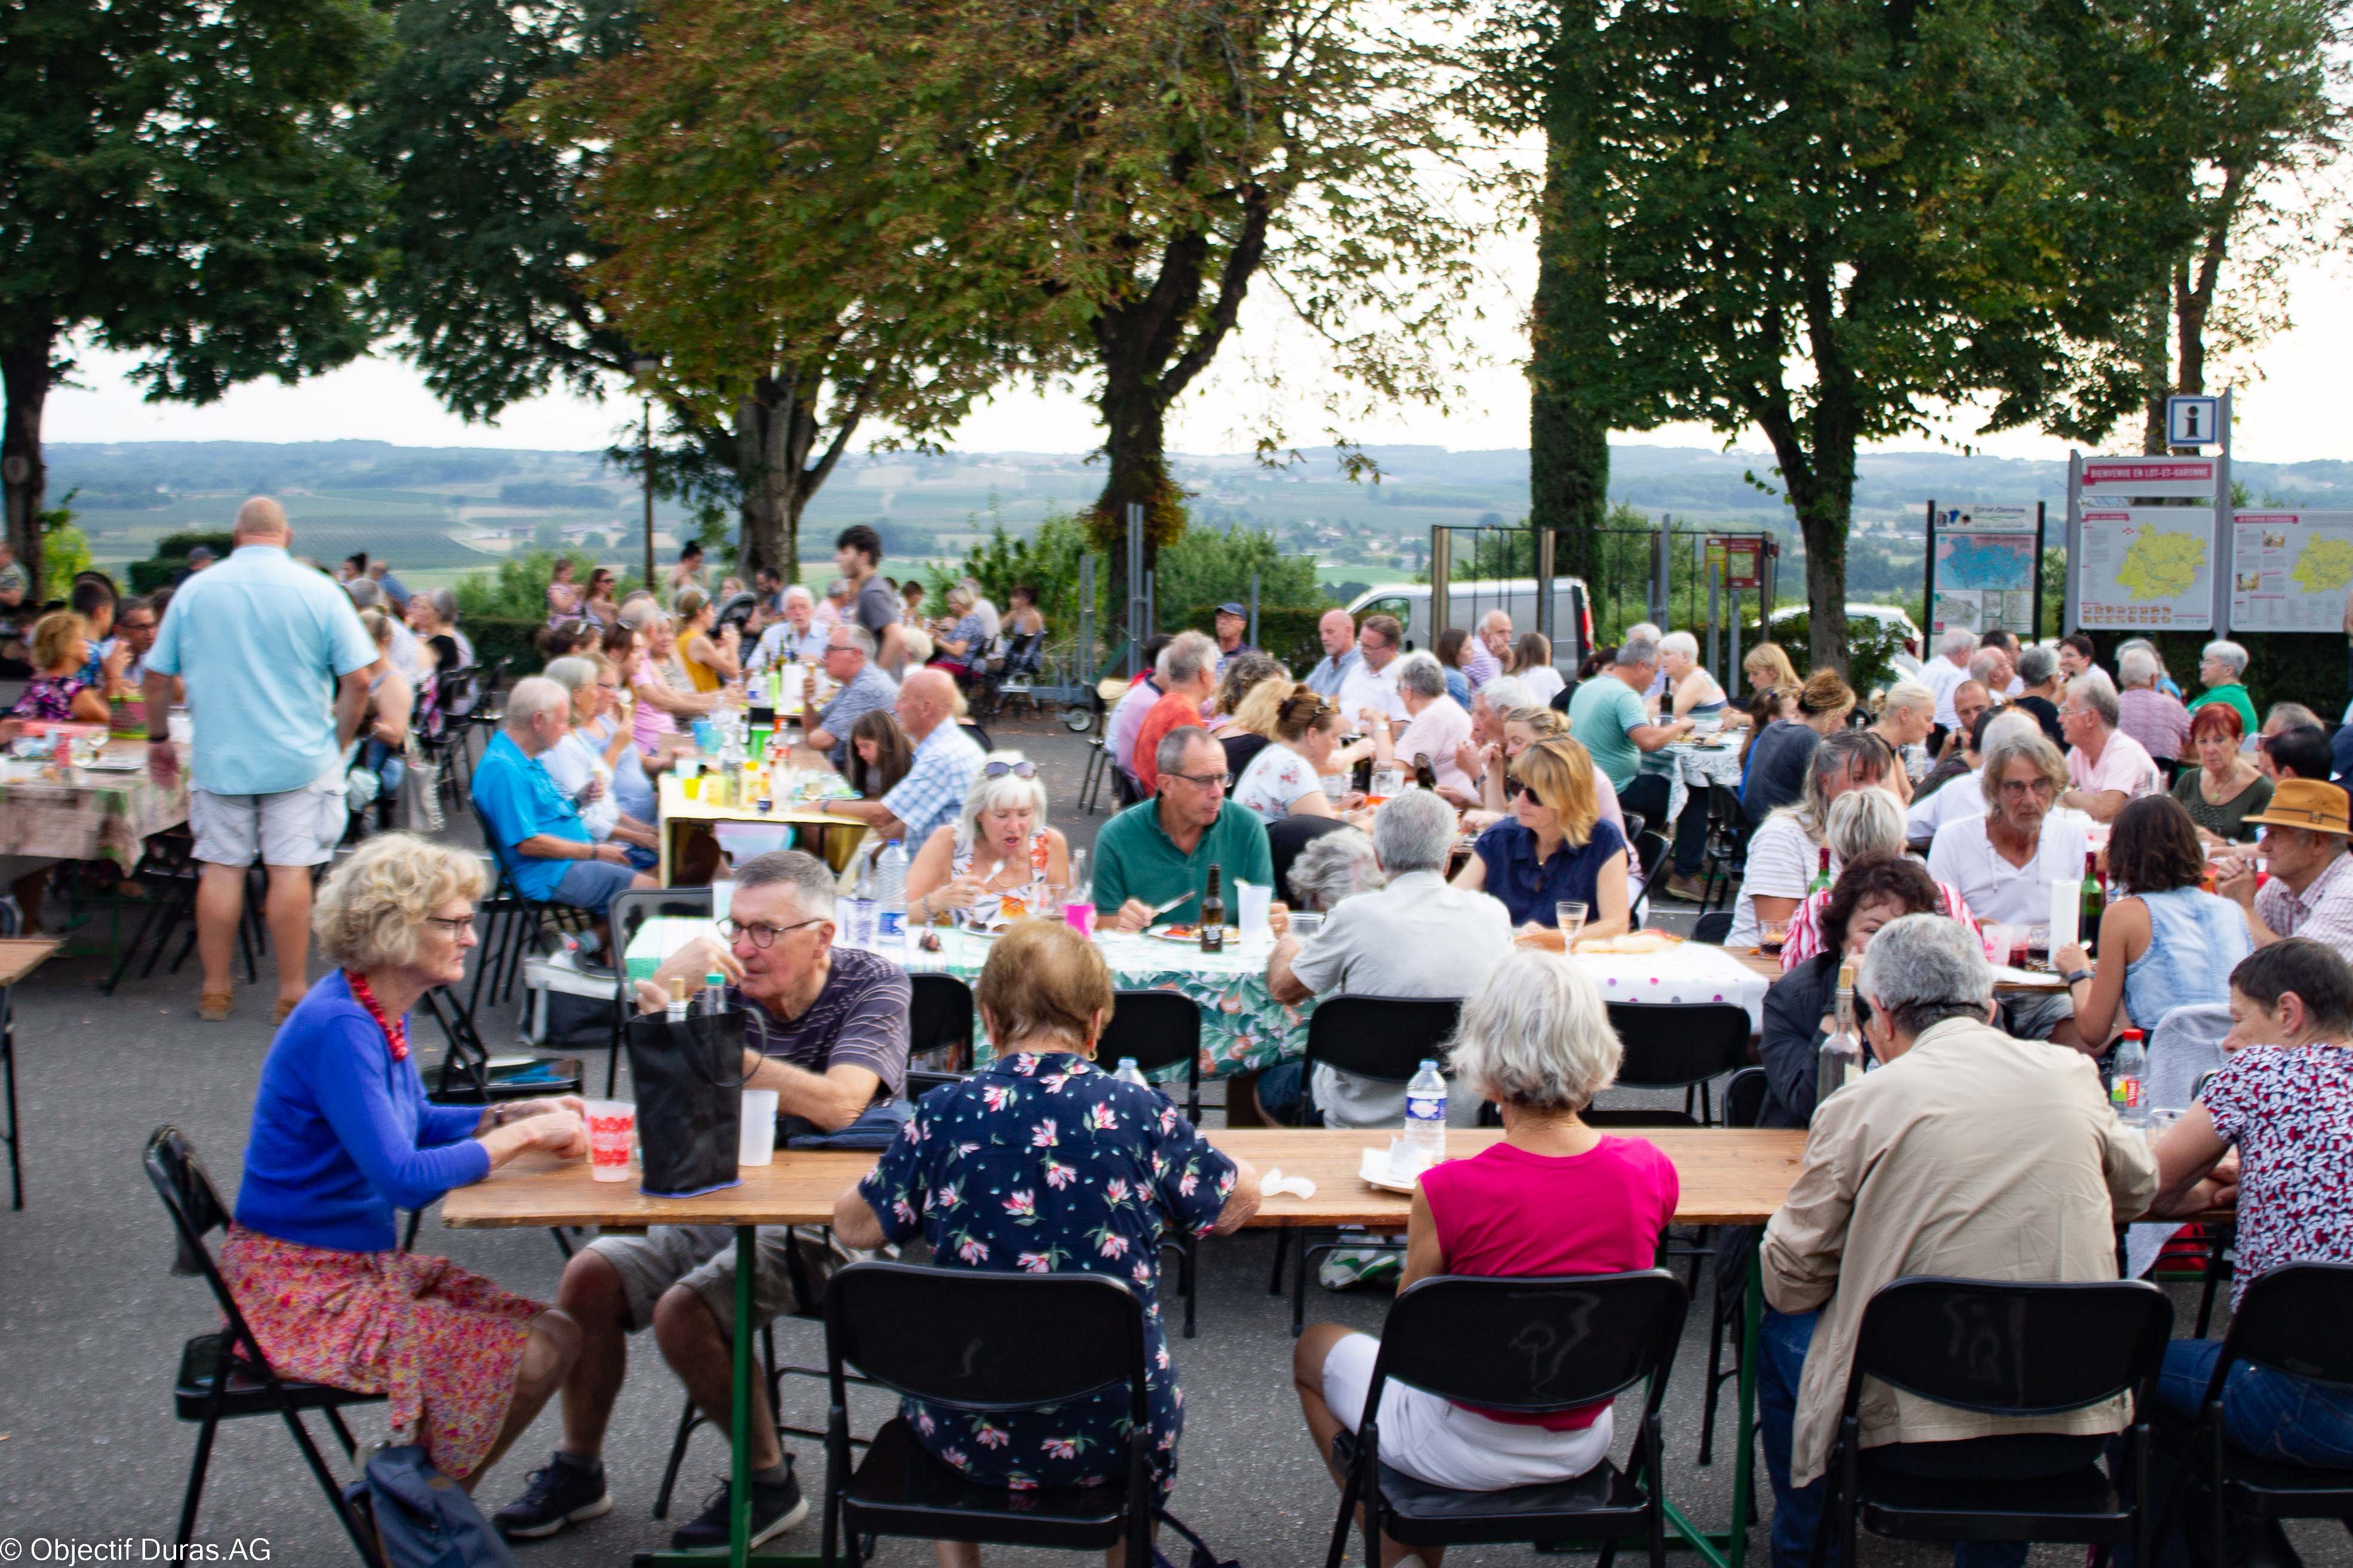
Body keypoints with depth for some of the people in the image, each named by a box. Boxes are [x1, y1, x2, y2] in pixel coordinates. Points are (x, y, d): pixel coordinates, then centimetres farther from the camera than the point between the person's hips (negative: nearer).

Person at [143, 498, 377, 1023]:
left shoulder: (194, 591, 2)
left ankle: (215, 991, 16)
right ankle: (292, 991, 6)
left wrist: (159, 738, 19)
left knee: (220, 868, 9)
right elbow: (358, 680, -7)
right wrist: (339, 744, 6)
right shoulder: (319, 591, -4)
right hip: (300, 761, -2)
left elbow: (157, 675, 6)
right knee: (291, 870, 1)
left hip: (219, 759, 2)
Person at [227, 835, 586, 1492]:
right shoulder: (338, 1026, -23)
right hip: (302, 1288, -10)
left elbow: (415, 1124, 22)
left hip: (367, 1263, 10)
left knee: (556, 1336, 1)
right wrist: (522, 1136, -21)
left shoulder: (380, 1012, 6)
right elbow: (404, 1178, -31)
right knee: (522, 1360, -16)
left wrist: (520, 1113, 6)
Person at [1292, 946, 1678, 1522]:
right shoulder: (1653, 1172, -15)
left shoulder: (1449, 1191, -28)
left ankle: (1390, 1540, 33)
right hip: (1585, 1443, 5)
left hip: (1472, 1449, -5)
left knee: (1315, 1346, 25)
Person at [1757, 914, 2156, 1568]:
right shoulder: (2072, 1073, 1)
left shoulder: (1861, 1103, -10)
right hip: (2074, 1429, 4)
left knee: (1781, 1329, 23)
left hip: (1919, 1430, -3)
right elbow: (2138, 1187, 20)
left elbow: (1790, 1278, -4)